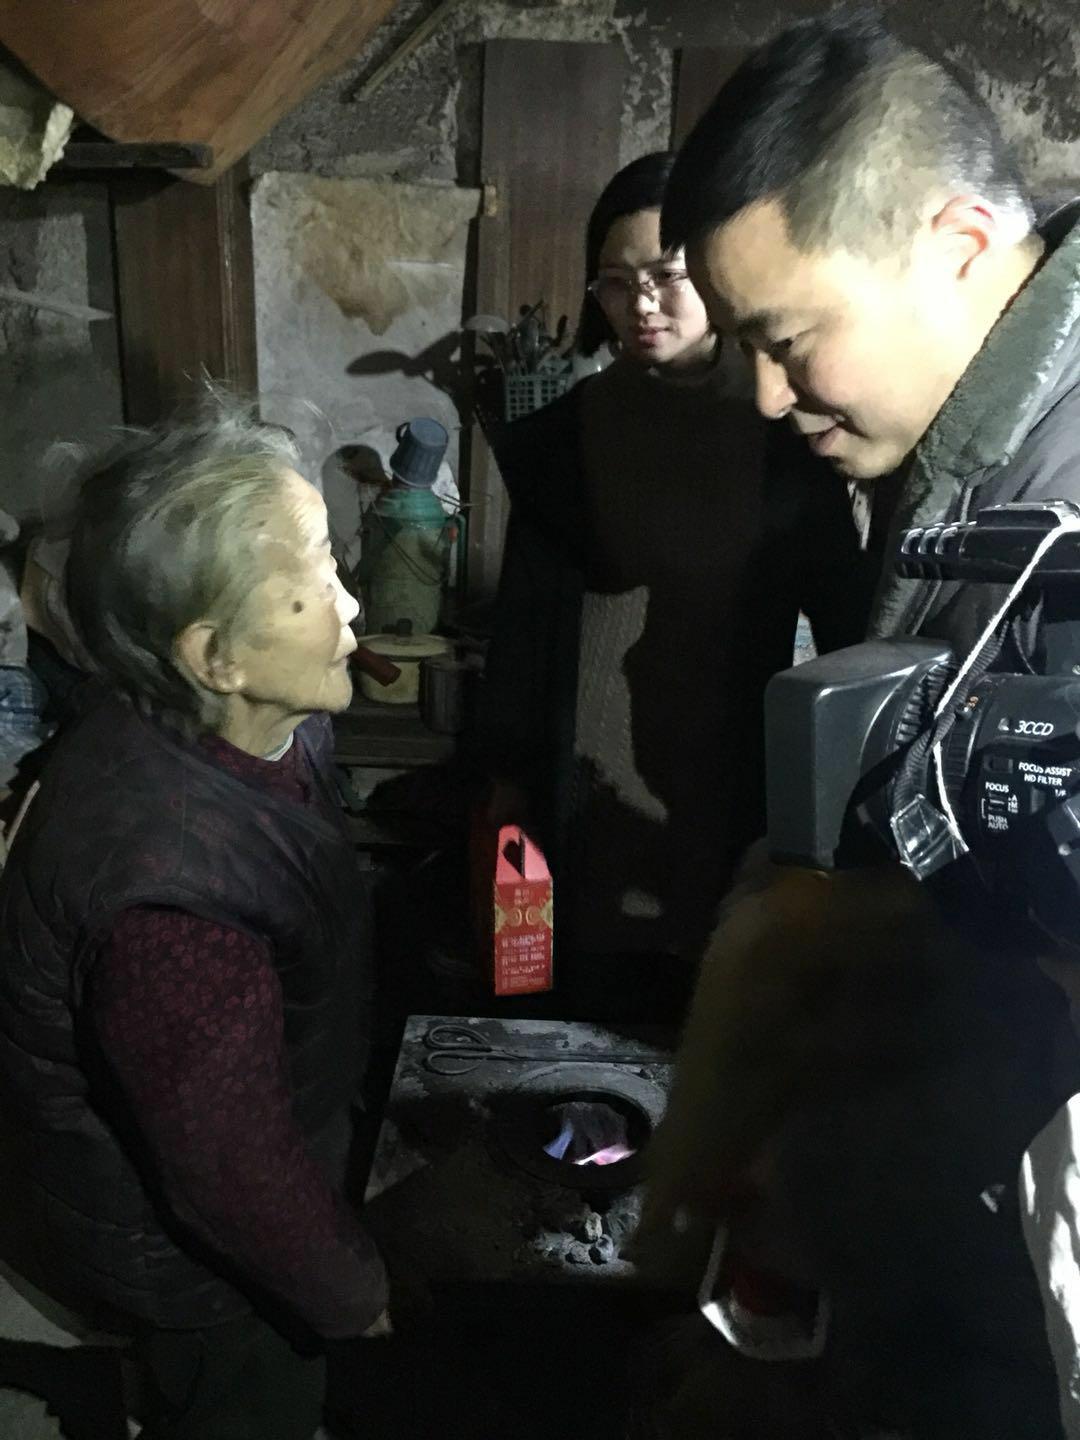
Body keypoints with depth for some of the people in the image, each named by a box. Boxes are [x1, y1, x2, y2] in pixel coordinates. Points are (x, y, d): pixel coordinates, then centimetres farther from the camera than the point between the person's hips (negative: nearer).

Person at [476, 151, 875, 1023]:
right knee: (599, 1022, 9)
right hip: (592, 781, 1)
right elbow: (526, 618, 5)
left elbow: (847, 616, 1)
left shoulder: (784, 433, -1)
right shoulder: (566, 435, 3)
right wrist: (510, 777, 4)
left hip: (738, 778, 0)